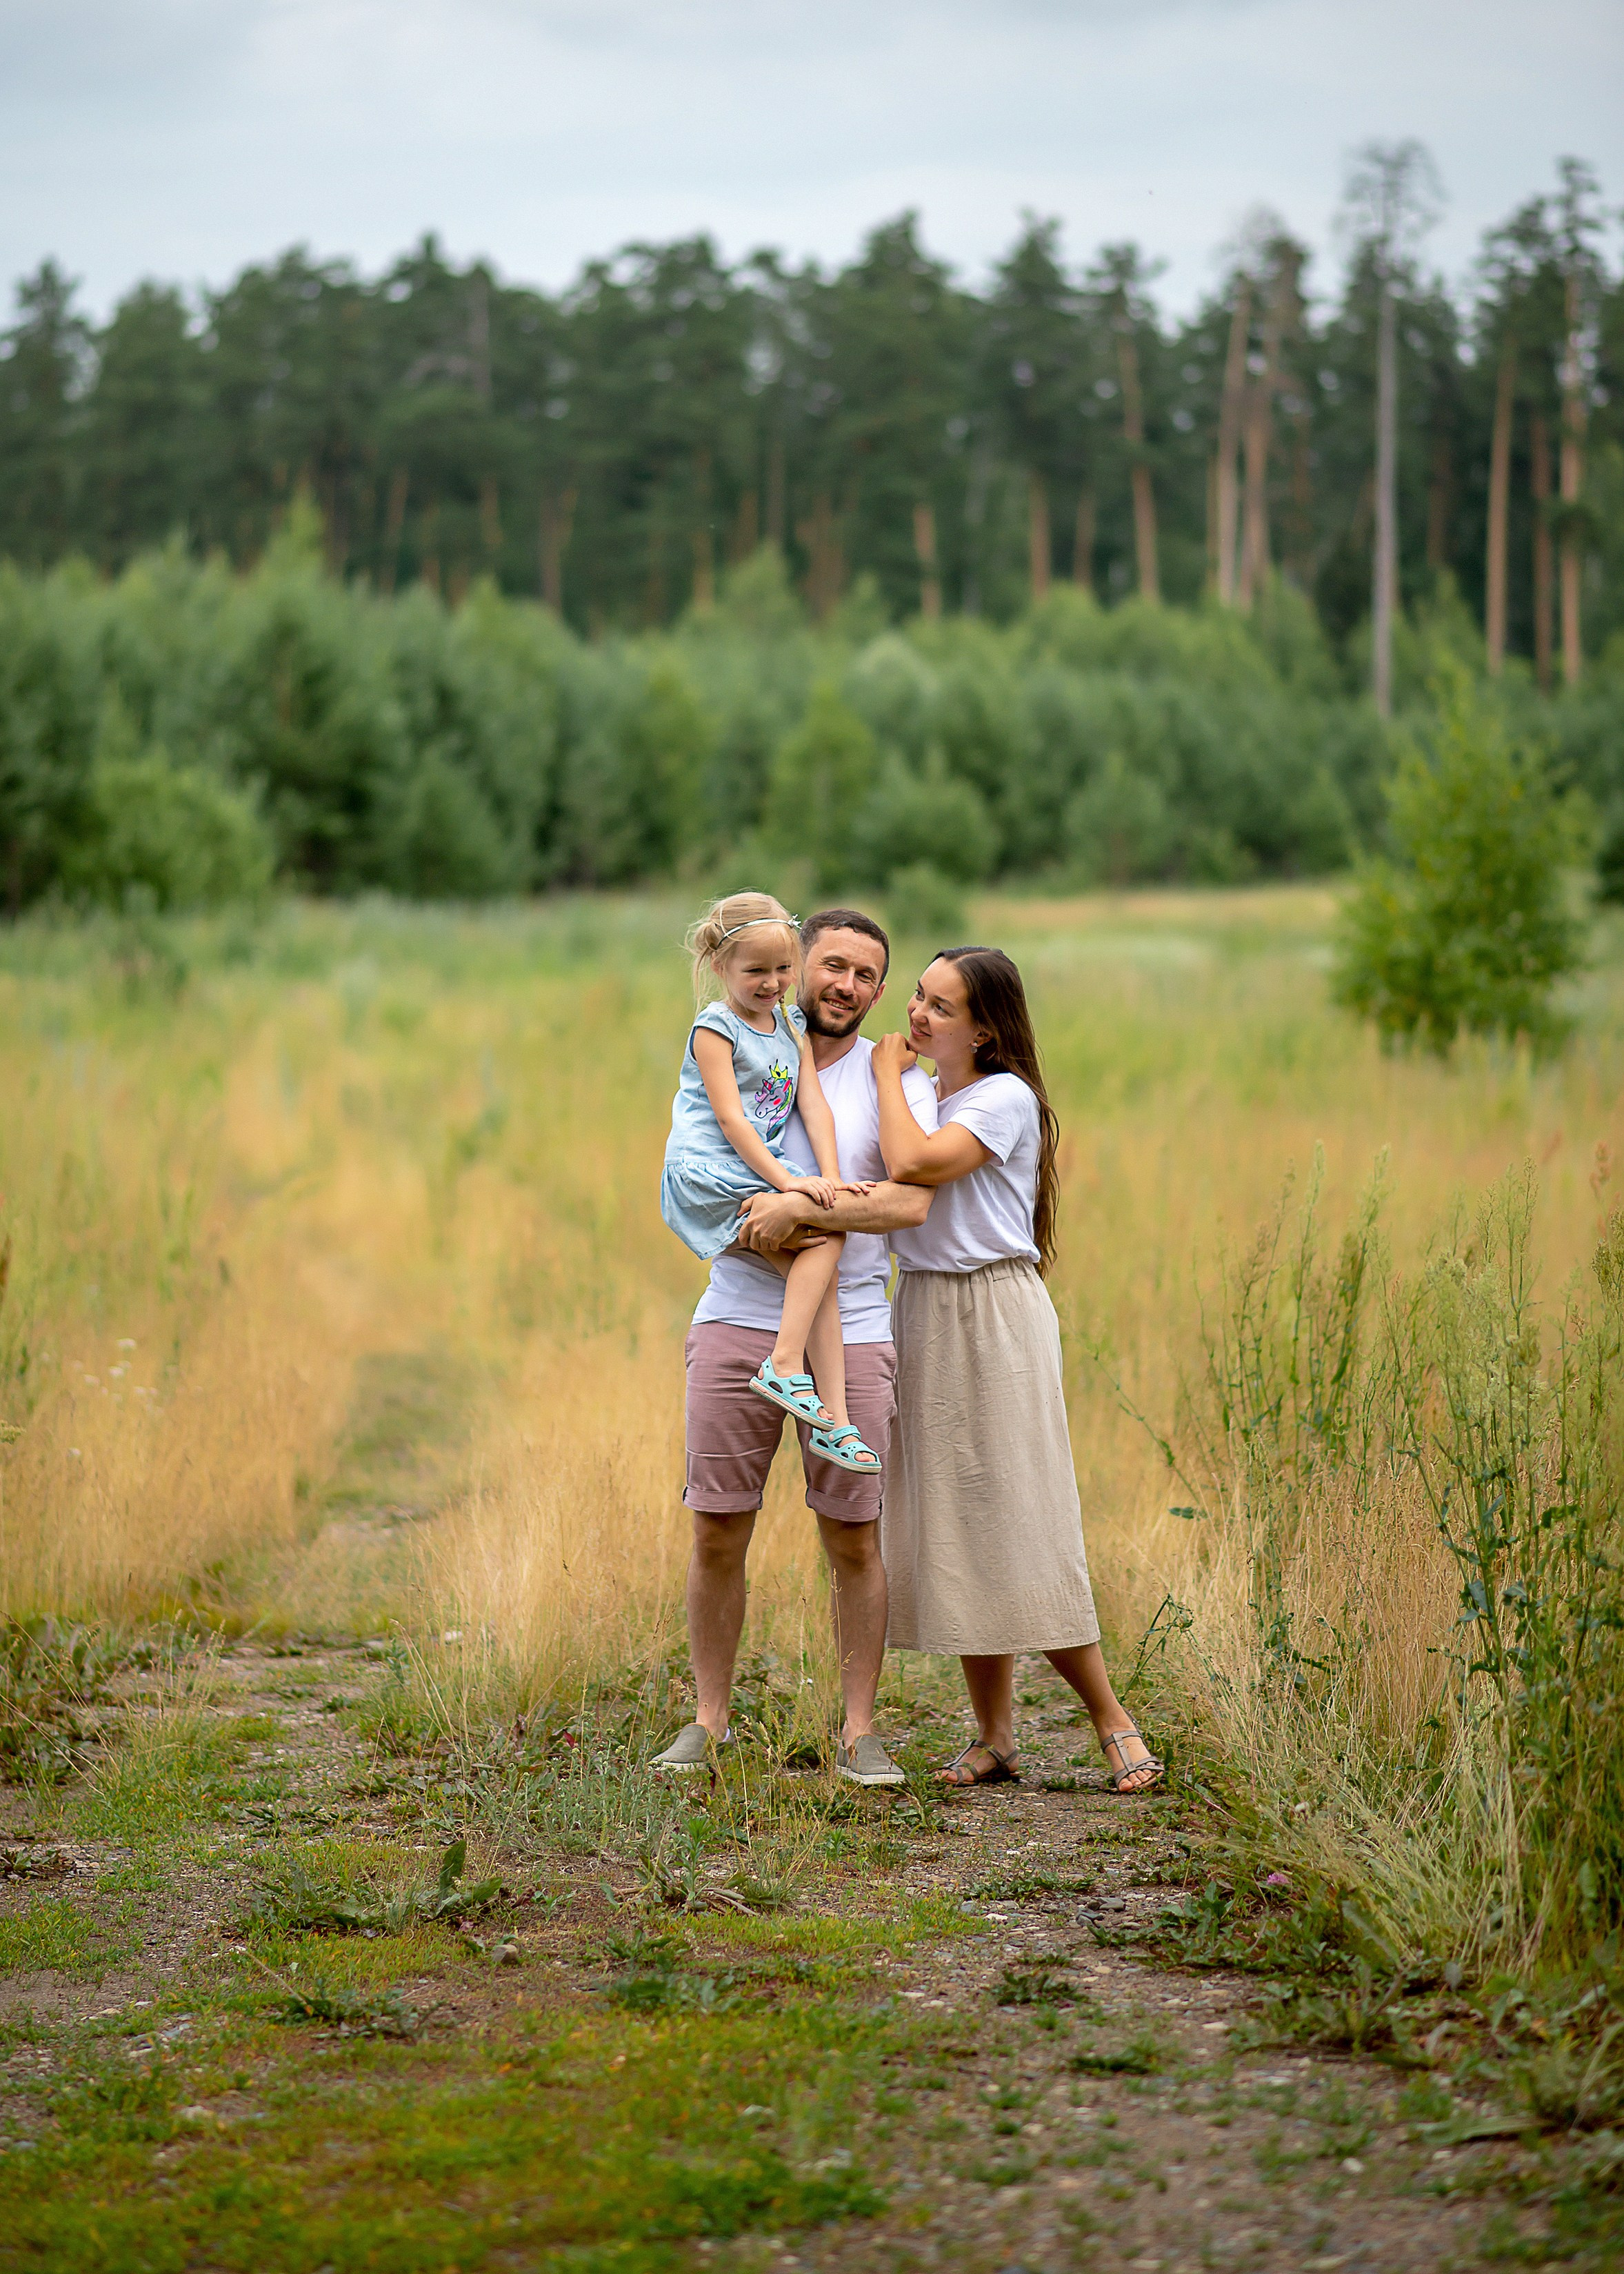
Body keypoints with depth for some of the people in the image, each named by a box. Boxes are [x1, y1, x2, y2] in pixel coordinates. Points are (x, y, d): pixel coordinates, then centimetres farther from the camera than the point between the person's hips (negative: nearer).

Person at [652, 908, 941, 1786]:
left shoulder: (896, 1079, 3)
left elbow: (911, 1202, -12)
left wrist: (803, 1209, -22)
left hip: (849, 1332, -1)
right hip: (736, 1324, 1)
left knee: (853, 1541, 1)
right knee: (717, 1534, 1)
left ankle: (858, 1730, 11)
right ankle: (708, 1721, 13)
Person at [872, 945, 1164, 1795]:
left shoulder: (1005, 1099, -10)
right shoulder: (925, 1101, 15)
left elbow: (912, 1163, -24)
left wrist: (889, 1072, -10)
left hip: (993, 1319, -8)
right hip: (922, 1315, 8)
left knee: (1014, 1523, -7)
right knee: (952, 1530, 6)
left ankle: (1111, 1717, 4)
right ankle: (995, 1737, 12)